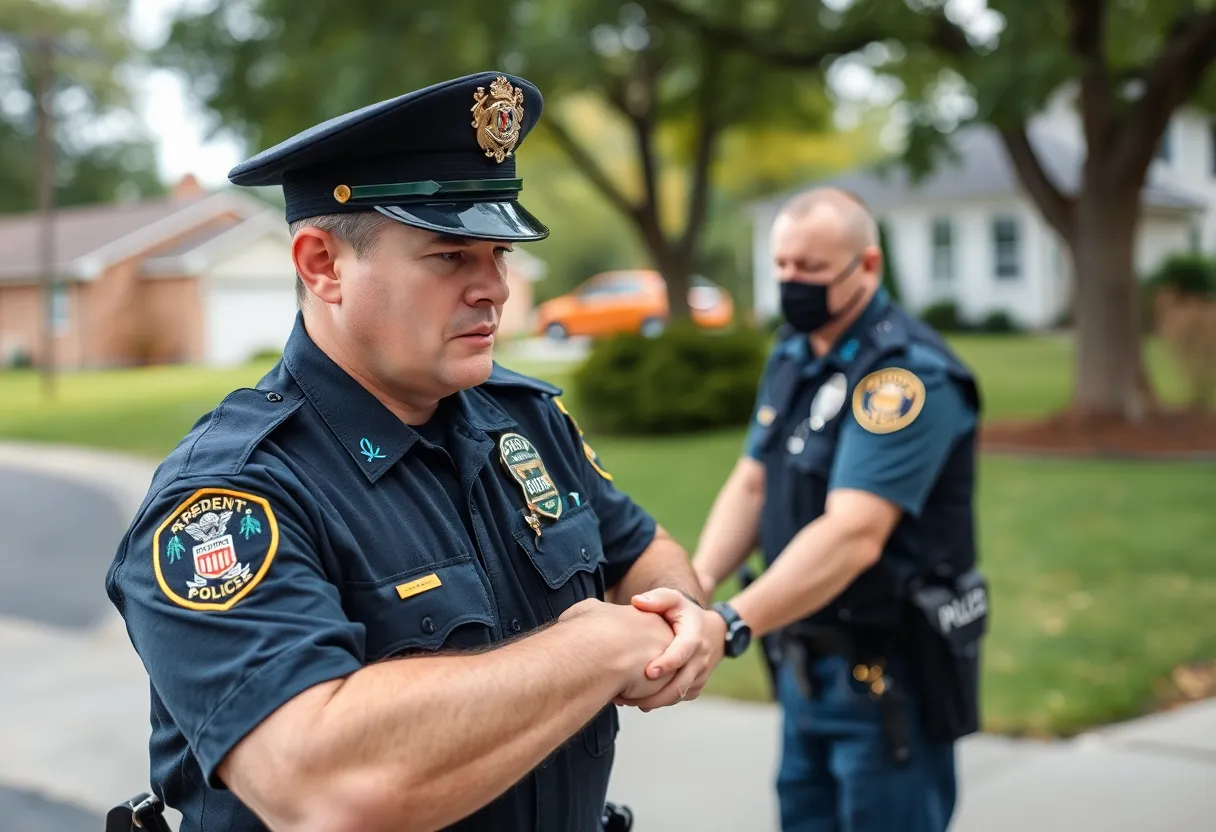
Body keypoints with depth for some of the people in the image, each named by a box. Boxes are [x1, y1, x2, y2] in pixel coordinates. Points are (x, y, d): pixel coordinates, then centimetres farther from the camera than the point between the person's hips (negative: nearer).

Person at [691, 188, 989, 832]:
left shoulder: (908, 374, -20)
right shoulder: (791, 355, 7)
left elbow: (853, 536, -31)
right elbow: (751, 485, 6)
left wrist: (733, 624, -40)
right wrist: (696, 582, -11)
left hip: (888, 673, -8)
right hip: (805, 660, 8)